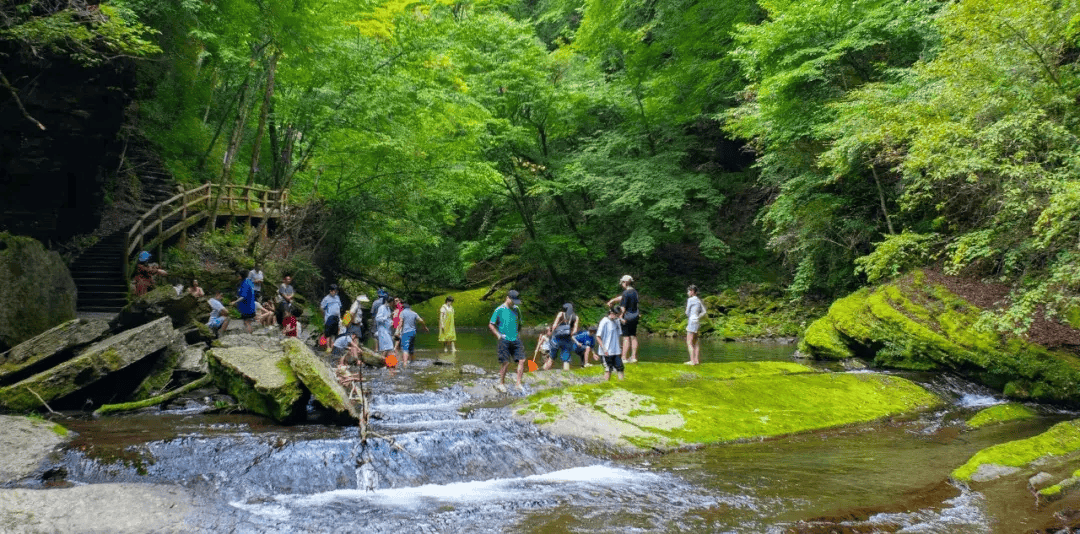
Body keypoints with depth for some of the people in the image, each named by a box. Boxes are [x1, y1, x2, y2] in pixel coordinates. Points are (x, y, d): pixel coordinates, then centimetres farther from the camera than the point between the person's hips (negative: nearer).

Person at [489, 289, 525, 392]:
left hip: (516, 340, 5)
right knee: (506, 363, -5)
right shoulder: (499, 310, -3)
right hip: (505, 340, -5)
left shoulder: (516, 309, 12)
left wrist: (519, 334, 12)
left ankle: (519, 384, 3)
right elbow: (491, 325, 2)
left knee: (522, 360, -5)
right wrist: (498, 335, -6)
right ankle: (501, 384, 12)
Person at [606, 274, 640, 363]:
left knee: (626, 338, -6)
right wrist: (612, 300, 21)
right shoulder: (634, 292, 10)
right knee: (633, 337, 10)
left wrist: (620, 317, -9)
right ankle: (633, 357, 12)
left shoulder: (626, 293, -16)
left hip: (627, 317, -8)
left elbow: (623, 308, -16)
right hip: (635, 317, 8)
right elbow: (621, 298, 21)